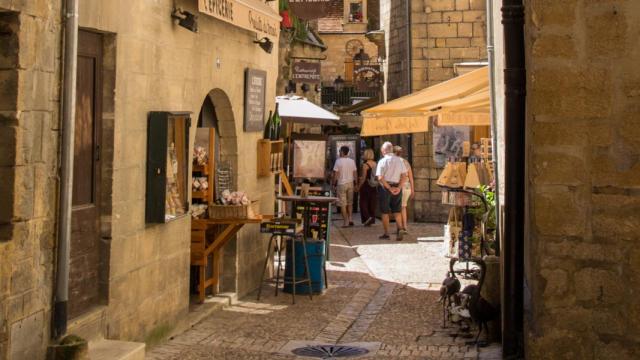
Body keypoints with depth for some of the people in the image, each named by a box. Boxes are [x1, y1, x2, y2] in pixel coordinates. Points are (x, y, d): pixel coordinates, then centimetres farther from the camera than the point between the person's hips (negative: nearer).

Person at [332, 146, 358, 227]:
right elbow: (355, 174, 7)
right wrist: (355, 184, 16)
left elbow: (335, 174, -9)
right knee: (350, 203, 17)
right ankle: (350, 219, 10)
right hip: (350, 184, 4)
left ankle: (346, 222, 0)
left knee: (343, 204, 1)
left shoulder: (338, 161, -9)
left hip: (341, 184, -4)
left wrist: (334, 184, 0)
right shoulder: (352, 161, 4)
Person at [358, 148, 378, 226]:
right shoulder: (376, 164, 3)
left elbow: (363, 178, -14)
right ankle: (372, 220, 12)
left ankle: (367, 217, -12)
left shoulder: (365, 165, -13)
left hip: (366, 186, -6)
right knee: (372, 204, 10)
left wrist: (358, 186, -5)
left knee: (363, 202, 5)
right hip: (374, 187, 6)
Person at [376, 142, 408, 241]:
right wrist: (399, 188, -5)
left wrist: (389, 188, -13)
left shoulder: (382, 161, -12)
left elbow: (380, 178, -18)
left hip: (385, 188, -4)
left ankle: (386, 233, 12)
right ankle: (400, 229, -4)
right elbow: (404, 176, -1)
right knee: (397, 211, 14)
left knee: (385, 212, 7)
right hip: (397, 187, 4)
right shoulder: (399, 160, 2)